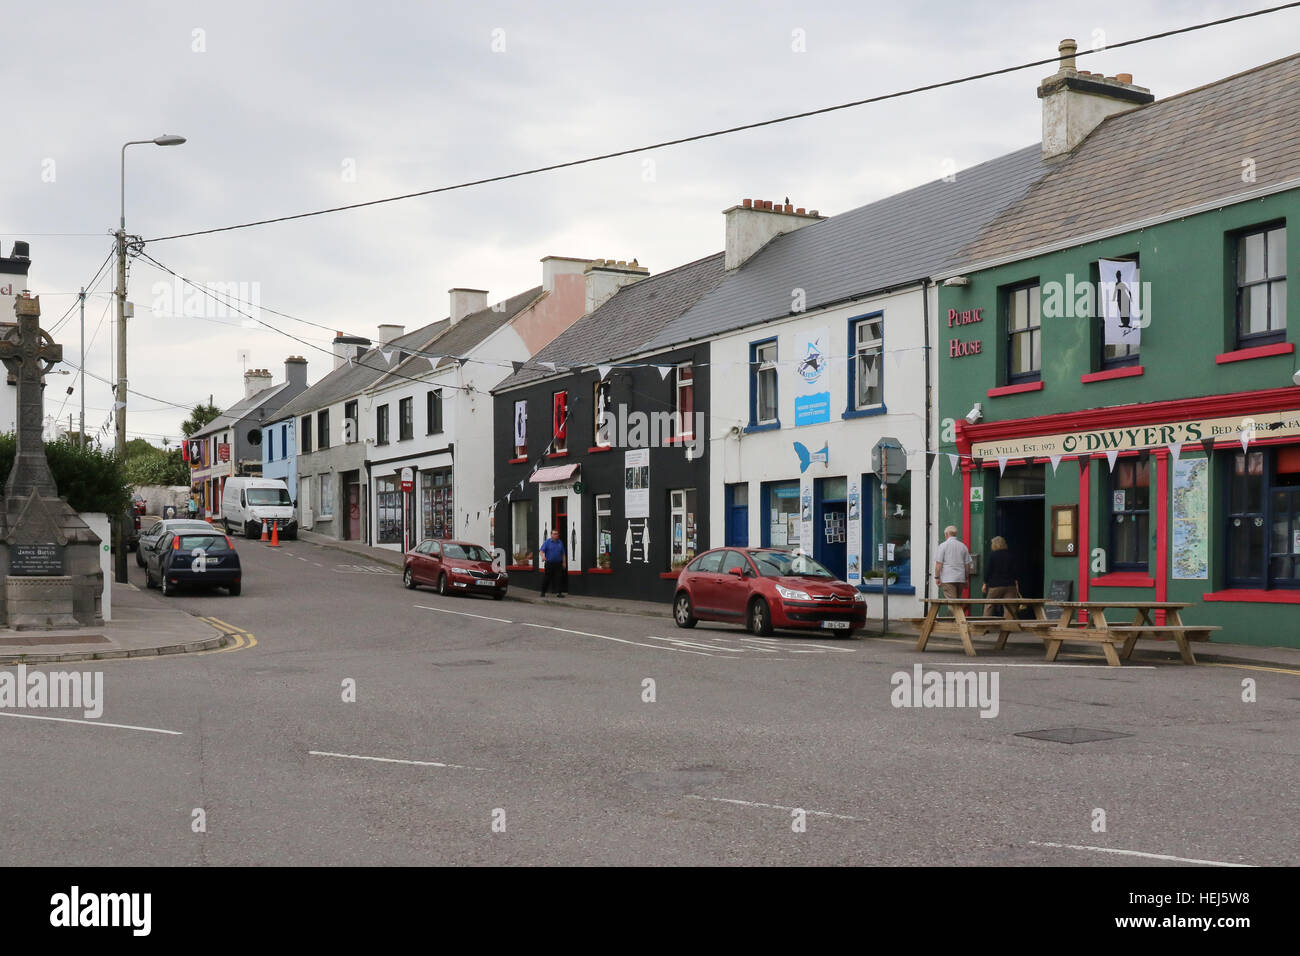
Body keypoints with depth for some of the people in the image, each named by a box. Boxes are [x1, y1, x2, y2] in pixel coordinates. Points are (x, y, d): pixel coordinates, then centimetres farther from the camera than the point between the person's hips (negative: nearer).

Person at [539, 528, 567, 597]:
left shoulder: (560, 542, 12)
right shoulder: (547, 542, 1)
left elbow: (563, 553, 16)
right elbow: (542, 550, -9)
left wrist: (564, 562, 12)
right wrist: (543, 556, -29)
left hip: (558, 564, 2)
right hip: (549, 563, -2)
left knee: (559, 578, -5)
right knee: (547, 578, 3)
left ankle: (559, 592, -3)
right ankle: (543, 592, 16)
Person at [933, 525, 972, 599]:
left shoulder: (943, 546, -3)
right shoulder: (963, 546, 10)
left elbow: (939, 564, -8)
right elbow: (967, 565, 12)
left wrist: (937, 578, -3)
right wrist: (966, 579, 20)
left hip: (947, 579, -5)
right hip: (960, 579, 5)